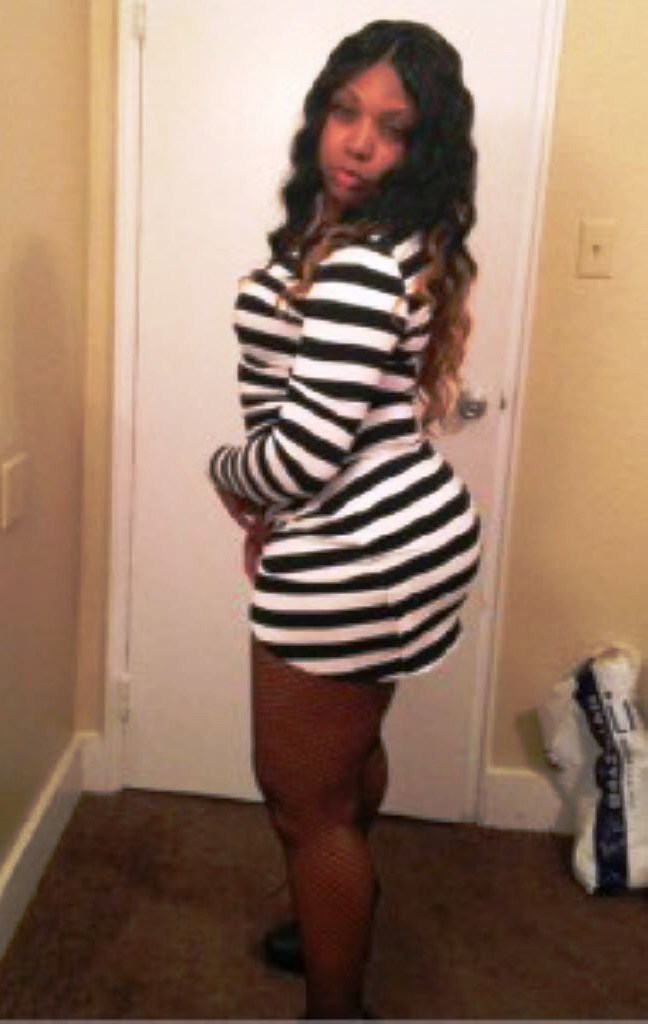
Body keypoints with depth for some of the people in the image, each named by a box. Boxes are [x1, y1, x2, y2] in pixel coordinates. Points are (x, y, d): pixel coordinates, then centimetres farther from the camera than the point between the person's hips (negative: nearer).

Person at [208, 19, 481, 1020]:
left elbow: (308, 446, -26)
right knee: (350, 753, 28)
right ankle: (339, 922, 51)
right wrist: (276, 509, 9)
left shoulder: (357, 267, -23)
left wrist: (229, 474, -5)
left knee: (304, 799, 7)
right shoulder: (398, 247, 9)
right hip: (406, 531, 10)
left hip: (353, 560, -10)